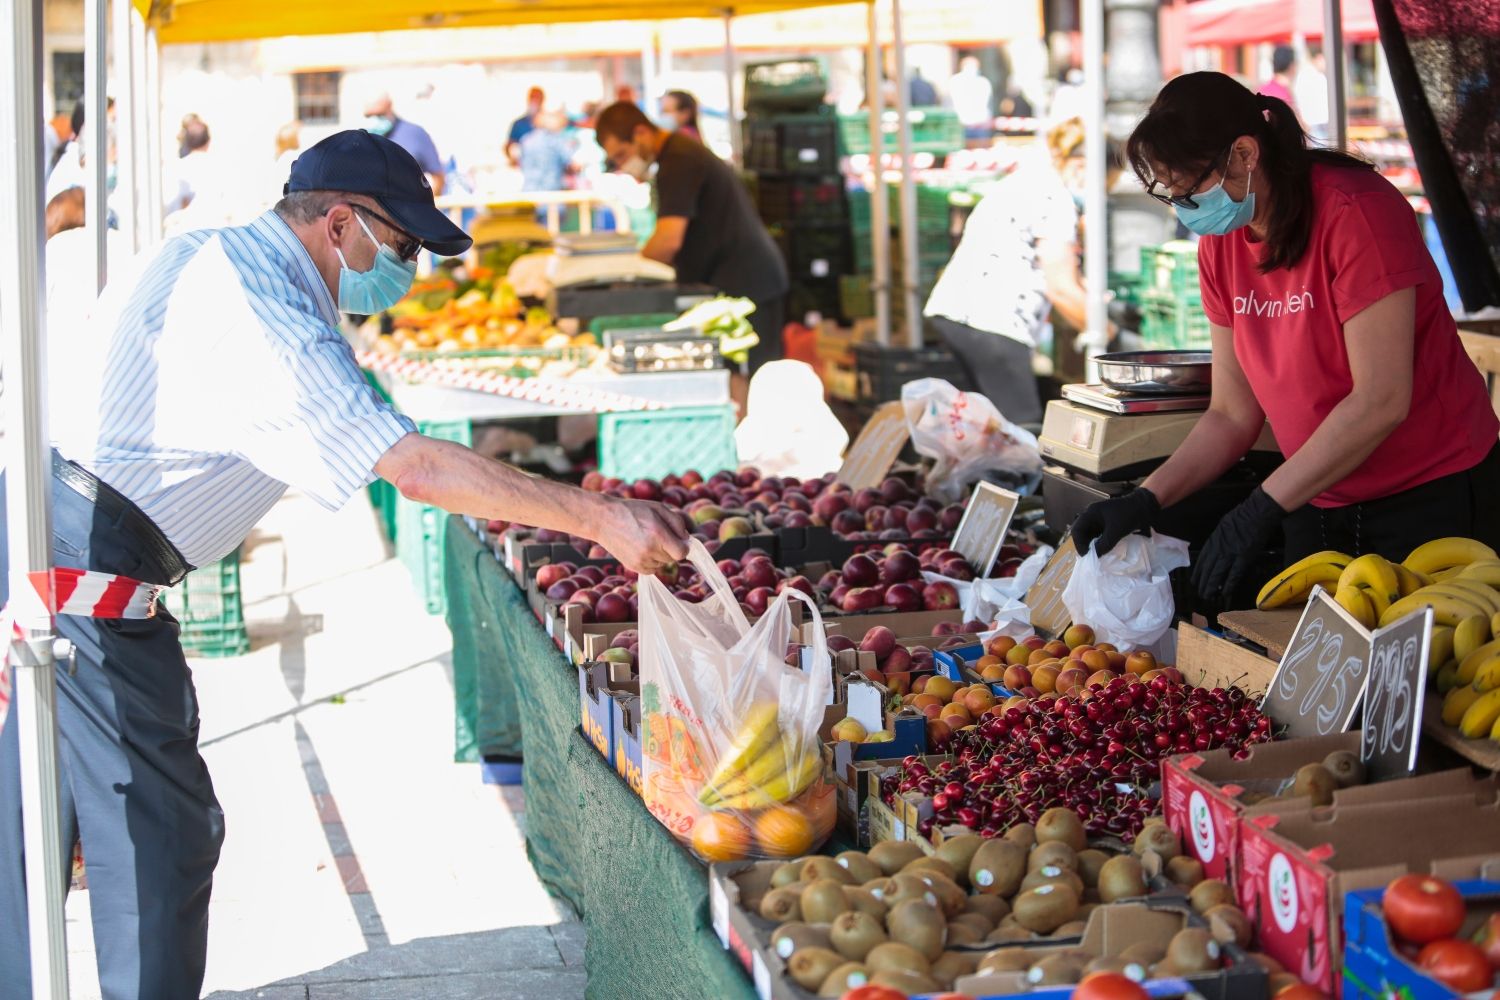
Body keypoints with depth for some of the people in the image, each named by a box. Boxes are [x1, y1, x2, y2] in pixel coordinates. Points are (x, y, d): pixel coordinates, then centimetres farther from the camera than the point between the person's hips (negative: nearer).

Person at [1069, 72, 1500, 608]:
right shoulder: (1220, 245, 2)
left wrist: (1262, 508, -25)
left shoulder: (1355, 213, -19)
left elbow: (1381, 400, -24)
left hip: (1434, 501, -6)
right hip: (1319, 504, 6)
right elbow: (1233, 414, 5)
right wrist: (1145, 500, -10)